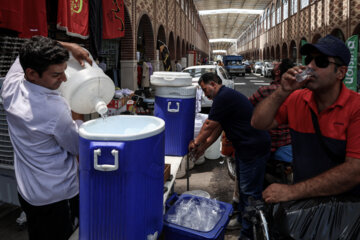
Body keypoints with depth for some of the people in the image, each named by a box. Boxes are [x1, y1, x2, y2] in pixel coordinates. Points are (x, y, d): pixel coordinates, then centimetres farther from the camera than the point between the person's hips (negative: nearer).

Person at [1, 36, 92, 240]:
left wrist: (68, 46, 2)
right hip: (57, 197, -7)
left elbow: (30, 52, 10)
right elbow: (79, 148, -14)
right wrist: (77, 118, 2)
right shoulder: (55, 108, -31)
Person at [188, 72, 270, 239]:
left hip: (254, 148, -11)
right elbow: (217, 128, 18)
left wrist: (196, 142, 0)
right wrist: (203, 147, 17)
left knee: (250, 191, -1)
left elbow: (209, 125, -14)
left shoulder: (224, 97, -18)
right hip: (244, 147, 11)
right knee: (243, 187, 21)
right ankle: (243, 219, 38)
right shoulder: (226, 95, 15)